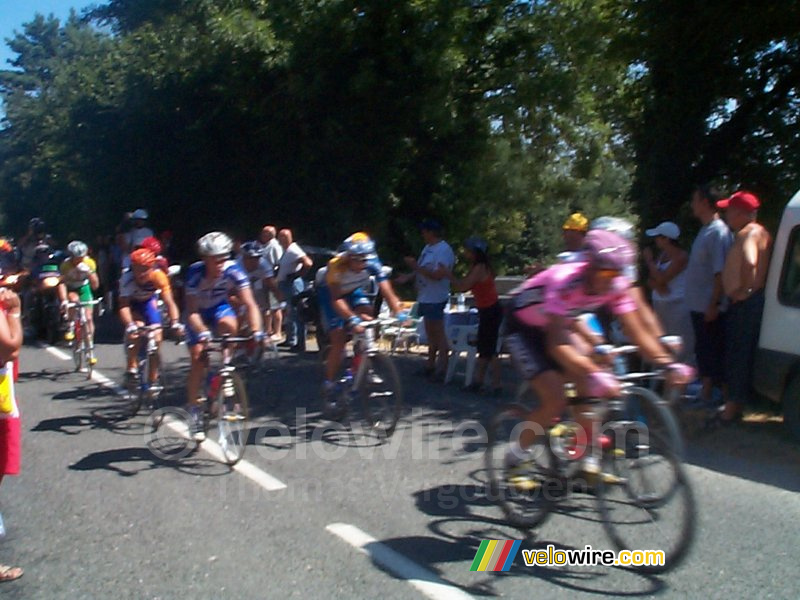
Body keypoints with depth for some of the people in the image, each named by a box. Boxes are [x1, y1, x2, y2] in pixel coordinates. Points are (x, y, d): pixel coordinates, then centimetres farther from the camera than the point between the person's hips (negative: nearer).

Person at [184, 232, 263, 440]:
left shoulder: (233, 271, -28)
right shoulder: (195, 273, -31)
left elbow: (250, 304, -30)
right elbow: (192, 311, -34)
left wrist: (256, 331, -46)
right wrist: (202, 332, -52)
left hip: (219, 307, 1)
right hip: (198, 313, -1)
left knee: (229, 324, -33)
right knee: (198, 357, -12)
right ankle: (194, 409, 2)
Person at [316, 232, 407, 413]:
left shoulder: (372, 264, -30)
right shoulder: (336, 266, -38)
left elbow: (387, 291, -34)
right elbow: (336, 299, -45)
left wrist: (399, 313, -49)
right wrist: (352, 319, -61)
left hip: (353, 291, 4)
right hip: (329, 293, -4)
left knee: (367, 313, -23)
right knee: (338, 339, -13)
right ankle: (329, 386, 1)